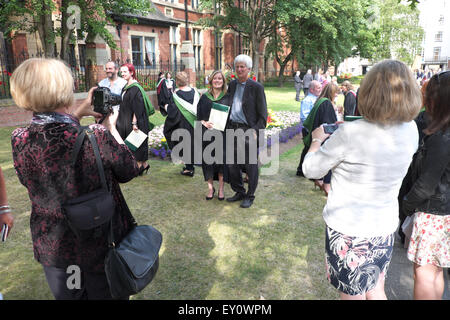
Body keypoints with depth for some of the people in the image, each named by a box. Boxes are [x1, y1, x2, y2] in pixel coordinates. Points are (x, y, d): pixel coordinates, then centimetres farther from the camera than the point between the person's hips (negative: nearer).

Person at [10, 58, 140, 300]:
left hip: (51, 248, 4)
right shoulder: (96, 137, -29)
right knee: (107, 293, 22)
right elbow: (128, 171, -11)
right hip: (99, 247, -3)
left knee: (65, 295, 28)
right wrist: (111, 128, -2)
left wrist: (77, 115, 5)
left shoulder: (19, 141, -14)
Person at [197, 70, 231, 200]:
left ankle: (221, 189, 14)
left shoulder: (227, 97, 4)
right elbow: (198, 115, 6)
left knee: (222, 160, 1)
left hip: (223, 133, -1)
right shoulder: (204, 97, 7)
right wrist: (204, 123, -14)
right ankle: (210, 187, 19)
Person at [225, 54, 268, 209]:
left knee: (250, 165, 4)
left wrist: (256, 132, -15)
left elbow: (262, 114, -6)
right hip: (232, 129, 6)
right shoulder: (232, 84, 10)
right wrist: (227, 127, 11)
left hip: (249, 130, -6)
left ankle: (250, 196, 19)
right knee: (232, 164, 12)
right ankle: (239, 192, 30)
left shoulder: (256, 87, -6)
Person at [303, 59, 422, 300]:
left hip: (348, 229, -5)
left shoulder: (350, 134, -25)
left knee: (353, 295, 16)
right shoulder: (410, 130, -6)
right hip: (385, 227, 5)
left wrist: (317, 139, 3)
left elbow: (311, 170, -14)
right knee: (376, 291, 27)